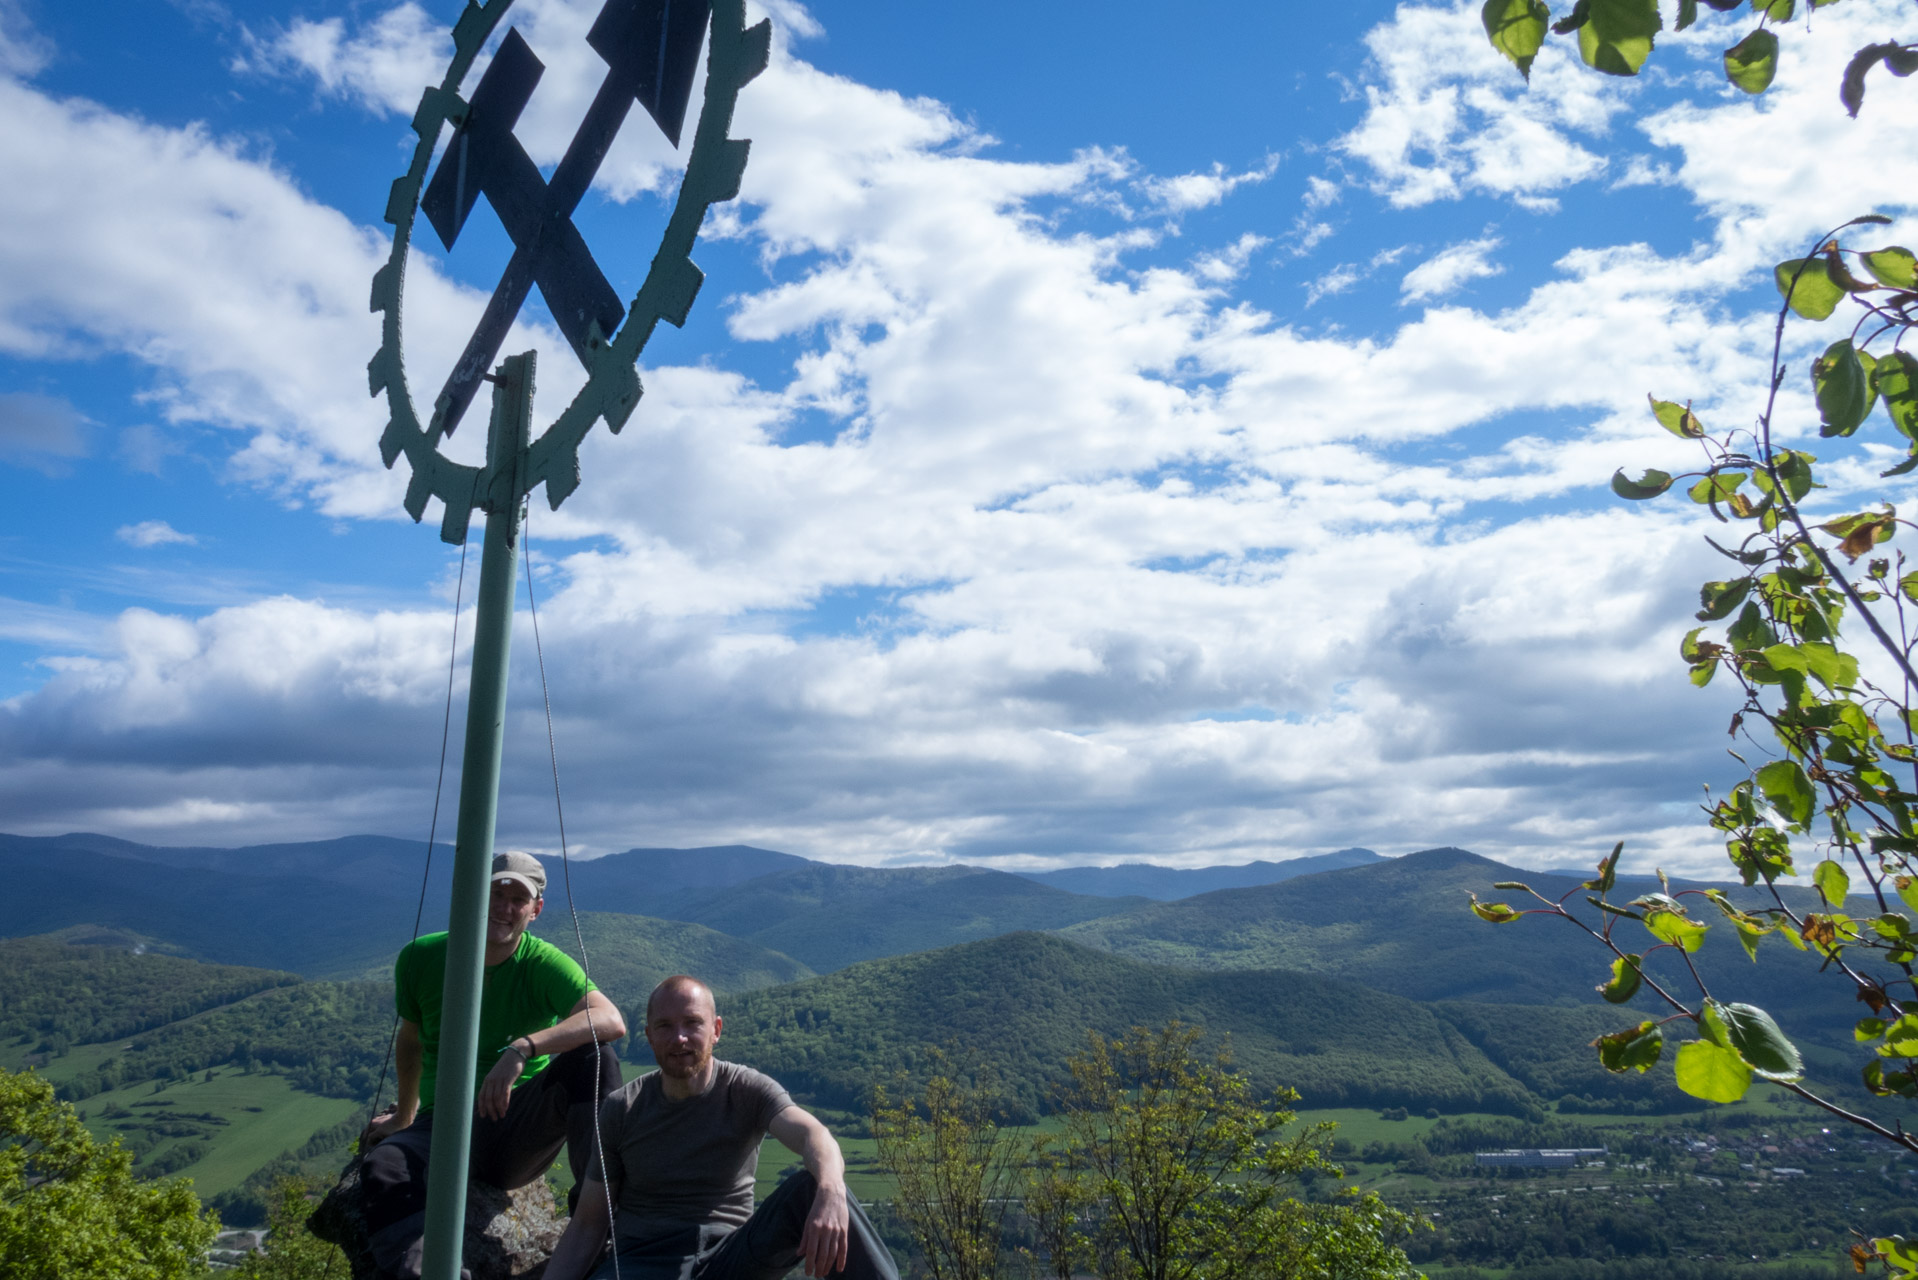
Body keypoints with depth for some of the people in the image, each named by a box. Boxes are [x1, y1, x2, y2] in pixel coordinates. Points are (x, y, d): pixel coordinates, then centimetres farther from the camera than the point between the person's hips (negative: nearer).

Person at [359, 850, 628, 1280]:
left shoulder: (544, 965, -10)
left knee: (592, 1055, -28)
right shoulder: (420, 958, -1)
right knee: (383, 1171, -32)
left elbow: (612, 1022, -28)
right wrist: (404, 1116, 27)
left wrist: (523, 1047, -40)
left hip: (518, 1132, -1)